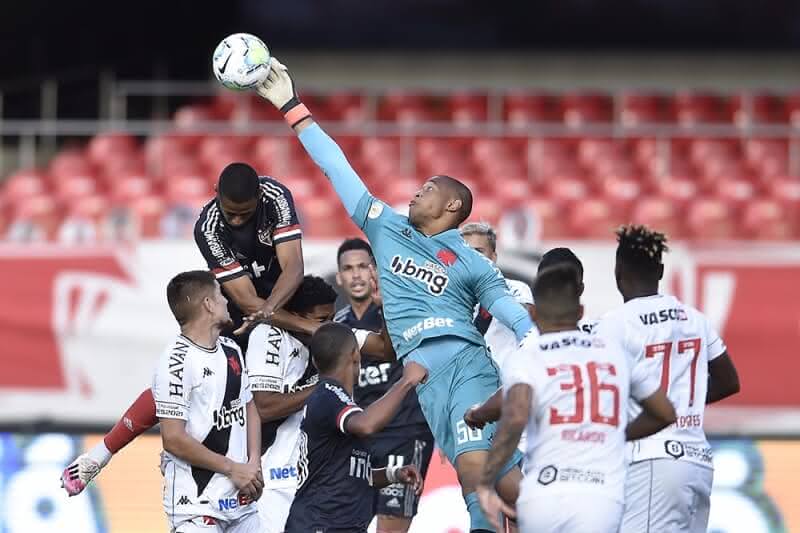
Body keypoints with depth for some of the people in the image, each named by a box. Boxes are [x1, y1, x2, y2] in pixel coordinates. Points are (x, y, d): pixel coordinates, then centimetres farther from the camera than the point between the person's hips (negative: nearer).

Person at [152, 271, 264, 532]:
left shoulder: (231, 350, 12)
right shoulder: (177, 361, -15)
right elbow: (174, 439, -18)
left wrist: (253, 464, 5)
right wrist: (232, 468, -11)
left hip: (240, 498, 8)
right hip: (196, 503, -8)